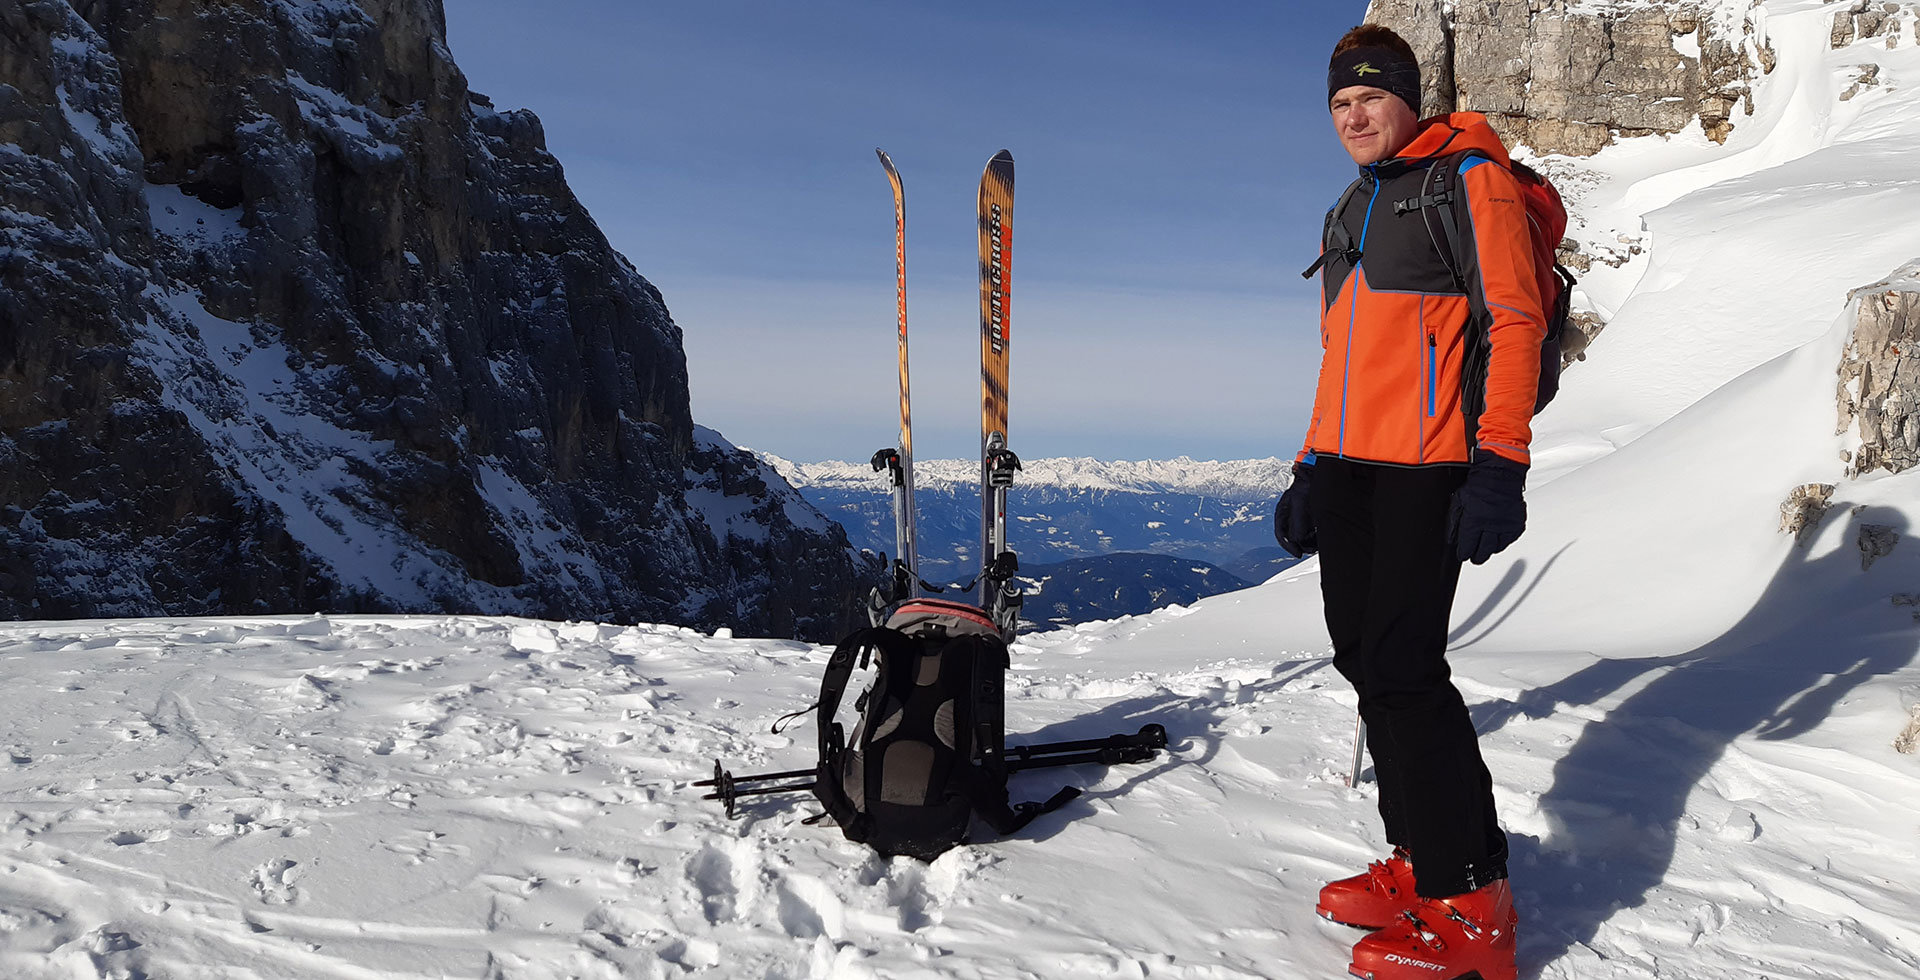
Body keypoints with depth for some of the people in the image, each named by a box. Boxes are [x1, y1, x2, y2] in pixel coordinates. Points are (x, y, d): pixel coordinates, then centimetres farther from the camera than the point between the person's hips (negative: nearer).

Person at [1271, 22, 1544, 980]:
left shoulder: (1467, 178, 0)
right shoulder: (1347, 213, 23)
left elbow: (1514, 321, -9)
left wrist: (1499, 464, -17)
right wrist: (1313, 467, 19)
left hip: (1426, 465, -8)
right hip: (1348, 468, 8)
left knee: (1402, 667, -12)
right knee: (1365, 659, 6)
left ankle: (1469, 903, -1)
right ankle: (1417, 861, 18)